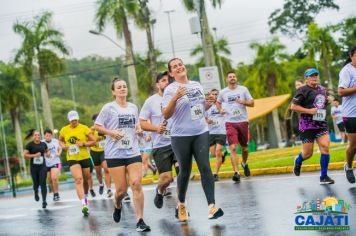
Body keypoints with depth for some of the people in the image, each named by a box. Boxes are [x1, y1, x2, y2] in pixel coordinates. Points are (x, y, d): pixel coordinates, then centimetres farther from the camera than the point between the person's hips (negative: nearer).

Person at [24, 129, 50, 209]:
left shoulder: (43, 144, 5)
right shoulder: (29, 145, -5)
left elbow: (47, 151, 24)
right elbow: (25, 155, -9)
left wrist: (47, 153, 2)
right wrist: (34, 155, -19)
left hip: (42, 166, 1)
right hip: (33, 167, -1)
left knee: (43, 183, -9)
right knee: (36, 183, 10)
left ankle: (44, 201, -10)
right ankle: (36, 192, 45)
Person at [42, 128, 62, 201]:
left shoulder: (56, 141, -1)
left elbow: (60, 148, 17)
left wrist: (59, 153, -3)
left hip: (55, 162, -1)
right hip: (46, 164, 1)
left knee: (54, 178, -19)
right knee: (50, 180, 10)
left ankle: (56, 194, -8)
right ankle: (55, 193, 28)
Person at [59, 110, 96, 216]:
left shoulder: (84, 128, -4)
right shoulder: (64, 130, 3)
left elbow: (93, 141, -2)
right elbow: (60, 140, 21)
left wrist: (83, 144, -18)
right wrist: (63, 146, -1)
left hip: (85, 158, 1)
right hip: (72, 159, -1)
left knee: (85, 180, 13)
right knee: (78, 179, -19)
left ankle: (85, 197, 43)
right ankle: (84, 204, -29)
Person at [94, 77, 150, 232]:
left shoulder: (133, 107, 11)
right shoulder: (109, 108, -3)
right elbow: (96, 126, -2)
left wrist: (139, 130, 5)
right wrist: (112, 133, -14)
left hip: (133, 152, 3)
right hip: (115, 154, -3)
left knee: (136, 184, -10)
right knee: (121, 189, -1)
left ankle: (140, 221, -7)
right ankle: (118, 206, 34)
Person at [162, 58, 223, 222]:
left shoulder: (197, 85, 11)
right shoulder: (170, 89, -5)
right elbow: (166, 115, -12)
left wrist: (209, 103, 1)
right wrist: (175, 98, -25)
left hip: (201, 132, 3)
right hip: (181, 136, -3)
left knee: (205, 167, -8)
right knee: (185, 171, 6)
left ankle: (211, 205, -11)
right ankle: (181, 204, 27)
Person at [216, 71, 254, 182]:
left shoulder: (243, 89, 3)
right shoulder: (223, 92, 6)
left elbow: (252, 103, 3)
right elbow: (218, 102, 24)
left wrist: (243, 102, -16)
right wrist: (220, 109, 3)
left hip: (243, 121, 1)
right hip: (230, 123, -1)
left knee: (244, 147, 13)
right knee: (233, 148, -15)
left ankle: (244, 164, 43)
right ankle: (236, 173, -19)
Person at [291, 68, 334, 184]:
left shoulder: (322, 89, 12)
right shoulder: (303, 90, -8)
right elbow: (293, 106, -11)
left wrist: (328, 101, 7)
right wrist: (309, 111, -17)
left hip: (321, 124, 5)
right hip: (307, 126, -5)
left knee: (325, 147, -12)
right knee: (308, 153, 2)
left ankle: (324, 176, -4)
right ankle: (298, 161, 39)